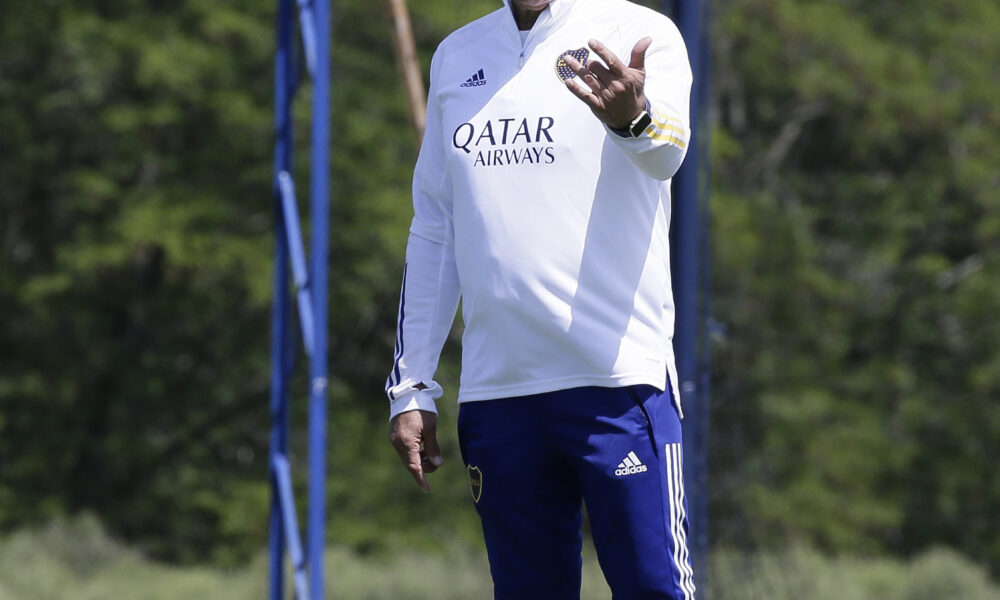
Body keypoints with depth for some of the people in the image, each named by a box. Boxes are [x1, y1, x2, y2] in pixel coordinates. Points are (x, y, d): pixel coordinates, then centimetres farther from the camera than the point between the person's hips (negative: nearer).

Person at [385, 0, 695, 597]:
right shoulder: (456, 57, 16)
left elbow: (665, 151, -22)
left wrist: (633, 118, -47)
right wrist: (411, 386, 13)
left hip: (619, 378, -4)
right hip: (494, 389, 4)